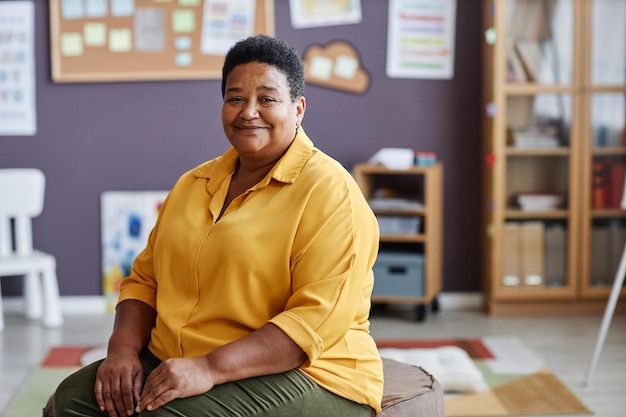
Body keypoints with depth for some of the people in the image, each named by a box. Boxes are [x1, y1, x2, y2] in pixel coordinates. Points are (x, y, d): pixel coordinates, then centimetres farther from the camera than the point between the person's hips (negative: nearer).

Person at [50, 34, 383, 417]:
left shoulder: (330, 194, -10)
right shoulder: (192, 184, 15)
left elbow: (319, 319, -19)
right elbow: (145, 279, 16)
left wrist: (210, 368, -25)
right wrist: (124, 347, -5)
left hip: (300, 372, -6)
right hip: (178, 367, 7)